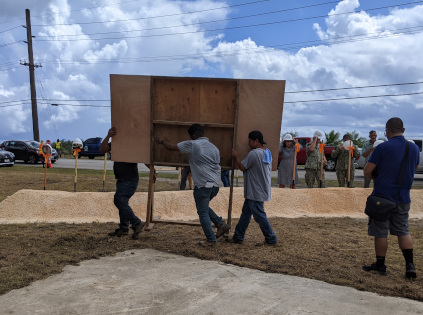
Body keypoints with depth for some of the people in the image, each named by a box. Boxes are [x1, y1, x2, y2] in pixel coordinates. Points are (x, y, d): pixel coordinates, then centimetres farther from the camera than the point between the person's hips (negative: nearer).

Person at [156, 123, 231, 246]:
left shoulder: (193, 145, -7)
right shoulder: (214, 147, 13)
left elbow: (172, 147, -1)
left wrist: (162, 141, 18)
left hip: (203, 184, -7)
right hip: (215, 184, 7)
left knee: (203, 212, 5)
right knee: (204, 207, 26)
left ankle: (211, 240, 10)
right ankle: (221, 224, 16)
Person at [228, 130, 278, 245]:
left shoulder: (254, 153, -20)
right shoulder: (268, 153, 8)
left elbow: (242, 167, -14)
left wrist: (236, 156, 2)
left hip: (256, 192, -10)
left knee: (259, 215, 1)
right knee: (245, 213, 15)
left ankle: (271, 239, 12)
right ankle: (238, 236, 22)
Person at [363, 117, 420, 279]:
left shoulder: (383, 147, -15)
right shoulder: (414, 148, 4)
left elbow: (367, 171, -13)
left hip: (382, 197, -5)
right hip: (403, 198, 5)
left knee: (381, 232, 7)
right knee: (403, 231, 17)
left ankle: (380, 265, 19)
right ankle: (410, 265, 12)